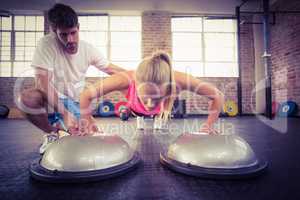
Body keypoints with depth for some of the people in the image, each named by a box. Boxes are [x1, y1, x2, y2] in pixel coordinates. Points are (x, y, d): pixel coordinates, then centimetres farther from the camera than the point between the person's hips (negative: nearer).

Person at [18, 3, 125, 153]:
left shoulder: (88, 49, -5)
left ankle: (60, 125, 18)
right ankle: (52, 132, -4)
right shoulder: (46, 44, -18)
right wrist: (65, 113, -35)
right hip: (52, 101, -3)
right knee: (27, 98, -36)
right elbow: (42, 84, -26)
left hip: (76, 104, 3)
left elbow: (111, 69, 3)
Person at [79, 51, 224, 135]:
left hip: (163, 116, 1)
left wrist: (208, 126, -27)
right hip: (133, 116, 0)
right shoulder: (126, 80, -45)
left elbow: (218, 96, -29)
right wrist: (89, 125, -23)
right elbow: (86, 96, -31)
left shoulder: (178, 81, -44)